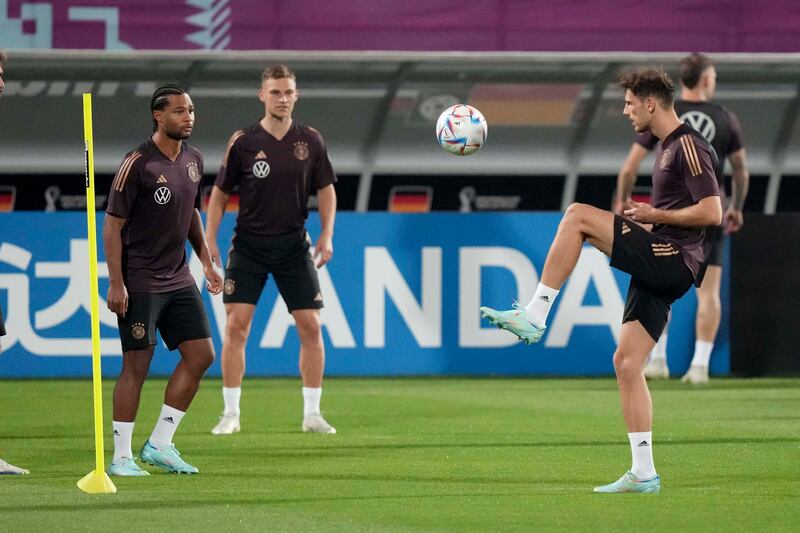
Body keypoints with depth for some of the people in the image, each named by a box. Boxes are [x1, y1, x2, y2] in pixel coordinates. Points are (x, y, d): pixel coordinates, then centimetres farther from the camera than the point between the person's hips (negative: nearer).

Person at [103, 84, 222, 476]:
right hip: (139, 282, -8)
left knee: (201, 355, 3)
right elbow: (112, 225, -13)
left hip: (178, 278, 8)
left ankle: (160, 444, 12)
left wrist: (206, 262, 15)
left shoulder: (193, 160, 8)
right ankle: (121, 457, 1)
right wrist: (116, 283, -17)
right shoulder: (137, 164, -14)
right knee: (136, 365, -6)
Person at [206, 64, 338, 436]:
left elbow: (326, 190, 10)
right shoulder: (243, 142, -5)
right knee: (236, 324, -8)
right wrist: (210, 240, -5)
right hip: (248, 245, -2)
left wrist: (327, 234, -1)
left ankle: (312, 414, 9)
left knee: (311, 326, -2)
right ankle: (231, 414, 1)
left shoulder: (310, 141, 1)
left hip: (294, 245, 2)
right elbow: (220, 193, 2)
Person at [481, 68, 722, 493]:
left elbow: (711, 212, -18)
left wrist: (655, 216, -10)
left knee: (576, 216, -15)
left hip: (672, 262, -10)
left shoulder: (689, 146, -9)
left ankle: (533, 318, -13)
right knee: (626, 363, 5)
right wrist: (649, 216, 16)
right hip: (659, 268, 10)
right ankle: (643, 474, 4)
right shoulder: (667, 147, 21)